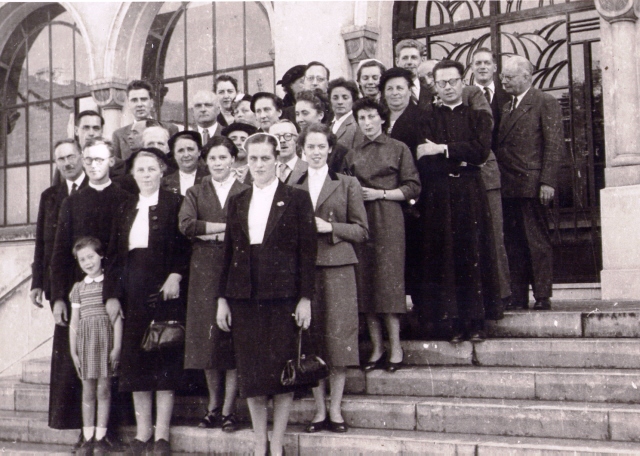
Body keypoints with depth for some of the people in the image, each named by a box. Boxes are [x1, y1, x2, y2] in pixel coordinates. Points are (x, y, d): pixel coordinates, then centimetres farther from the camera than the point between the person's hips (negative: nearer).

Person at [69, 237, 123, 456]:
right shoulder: (78, 288, 11)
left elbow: (117, 317, -1)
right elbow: (74, 321, 12)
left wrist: (116, 347, -7)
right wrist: (73, 351, 7)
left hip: (105, 338, -3)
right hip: (85, 340, 3)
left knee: (103, 390, -1)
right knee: (88, 391, 6)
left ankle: (101, 437, 7)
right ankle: (88, 438, 11)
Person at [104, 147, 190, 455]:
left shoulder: (175, 204, 1)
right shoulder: (125, 210, 16)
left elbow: (185, 246, -6)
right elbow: (114, 255, 12)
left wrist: (175, 276, -20)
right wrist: (112, 294, 4)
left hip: (164, 289, -5)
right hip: (132, 292, 5)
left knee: (165, 359, -2)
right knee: (134, 359, 5)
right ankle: (143, 430, 14)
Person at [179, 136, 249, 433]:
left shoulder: (245, 192, 5)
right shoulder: (196, 193, 13)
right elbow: (185, 225, -5)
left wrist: (209, 232, -8)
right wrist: (226, 226, -10)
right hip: (204, 272, 2)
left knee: (234, 338, -4)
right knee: (207, 336, 3)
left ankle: (228, 409, 3)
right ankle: (214, 405, 15)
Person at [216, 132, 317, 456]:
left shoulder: (296, 199, 2)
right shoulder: (237, 202, 13)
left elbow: (307, 251, -1)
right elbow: (228, 251, 12)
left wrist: (305, 298, -7)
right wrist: (222, 299, 7)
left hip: (282, 295, -3)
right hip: (244, 296, 3)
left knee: (282, 370, -1)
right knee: (250, 372, 5)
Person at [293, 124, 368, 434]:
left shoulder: (347, 184, 8)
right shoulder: (293, 187, 12)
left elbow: (361, 230, 3)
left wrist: (330, 227, -9)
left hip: (337, 268, -1)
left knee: (338, 337, -2)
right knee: (311, 339, 2)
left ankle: (335, 409, 8)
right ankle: (319, 410, 12)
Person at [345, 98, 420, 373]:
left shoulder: (398, 149, 4)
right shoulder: (353, 155, 16)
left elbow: (412, 188, 0)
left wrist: (380, 194, -8)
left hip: (388, 219, -4)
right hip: (360, 221, 4)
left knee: (388, 280, -7)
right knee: (365, 284, 1)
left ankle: (395, 348, 0)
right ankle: (376, 348, 8)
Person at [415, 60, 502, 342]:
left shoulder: (478, 116, 13)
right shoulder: (427, 118, 12)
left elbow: (481, 150, -5)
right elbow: (424, 162, -1)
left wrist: (443, 149, -8)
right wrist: (461, 161, -7)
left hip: (471, 195, 0)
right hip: (438, 197, 0)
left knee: (474, 254, -2)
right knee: (444, 256, -3)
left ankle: (476, 322, 3)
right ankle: (452, 323, 2)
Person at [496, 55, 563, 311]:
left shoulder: (546, 103, -2)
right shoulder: (506, 108, 20)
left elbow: (554, 145, -9)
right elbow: (499, 144, 16)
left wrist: (547, 181, -15)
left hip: (532, 185, -7)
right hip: (508, 187, 7)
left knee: (538, 242, -2)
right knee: (513, 243, 7)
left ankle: (542, 297, 4)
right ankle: (518, 297, 13)